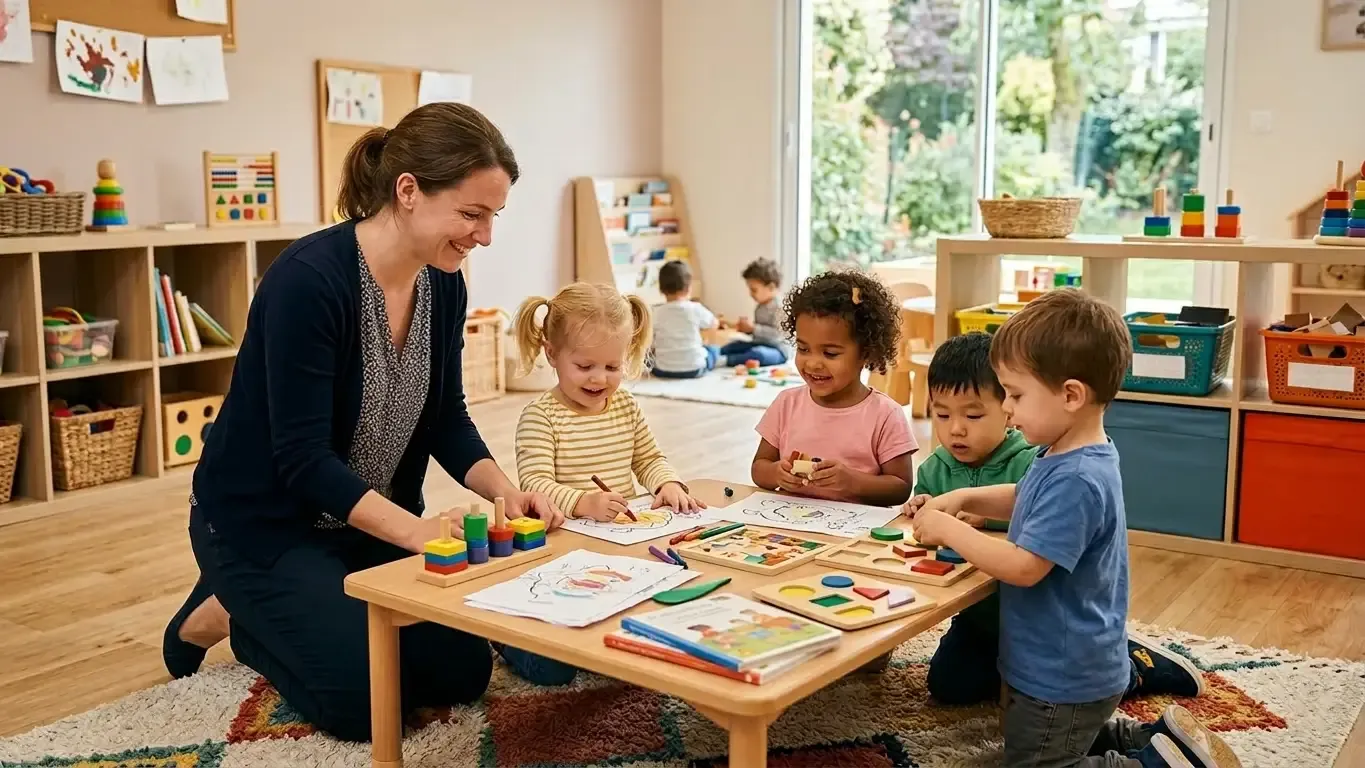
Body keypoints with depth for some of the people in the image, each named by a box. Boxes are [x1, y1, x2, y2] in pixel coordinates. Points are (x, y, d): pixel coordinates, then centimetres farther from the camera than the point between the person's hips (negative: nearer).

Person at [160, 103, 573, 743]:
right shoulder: (308, 279, -28)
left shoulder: (444, 284, -5)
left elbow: (445, 419, 2)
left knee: (462, 672, 4)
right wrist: (413, 529, -37)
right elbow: (302, 455, -28)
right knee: (368, 700, -13)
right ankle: (230, 613, 12)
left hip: (371, 520, 8)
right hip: (264, 521, -7)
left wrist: (504, 490, -16)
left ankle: (263, 617, 22)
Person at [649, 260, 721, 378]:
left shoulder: (656, 313, -4)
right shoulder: (695, 309, -6)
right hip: (694, 369, 0)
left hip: (662, 370, 1)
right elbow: (714, 324, 14)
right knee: (714, 349, 27)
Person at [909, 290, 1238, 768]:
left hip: (1062, 678, -10)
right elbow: (1024, 501, 21)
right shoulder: (1066, 456, 1)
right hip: (1070, 667, 10)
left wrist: (949, 531, -20)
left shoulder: (1074, 480, -31)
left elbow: (1024, 567, -31)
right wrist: (964, 499, 6)